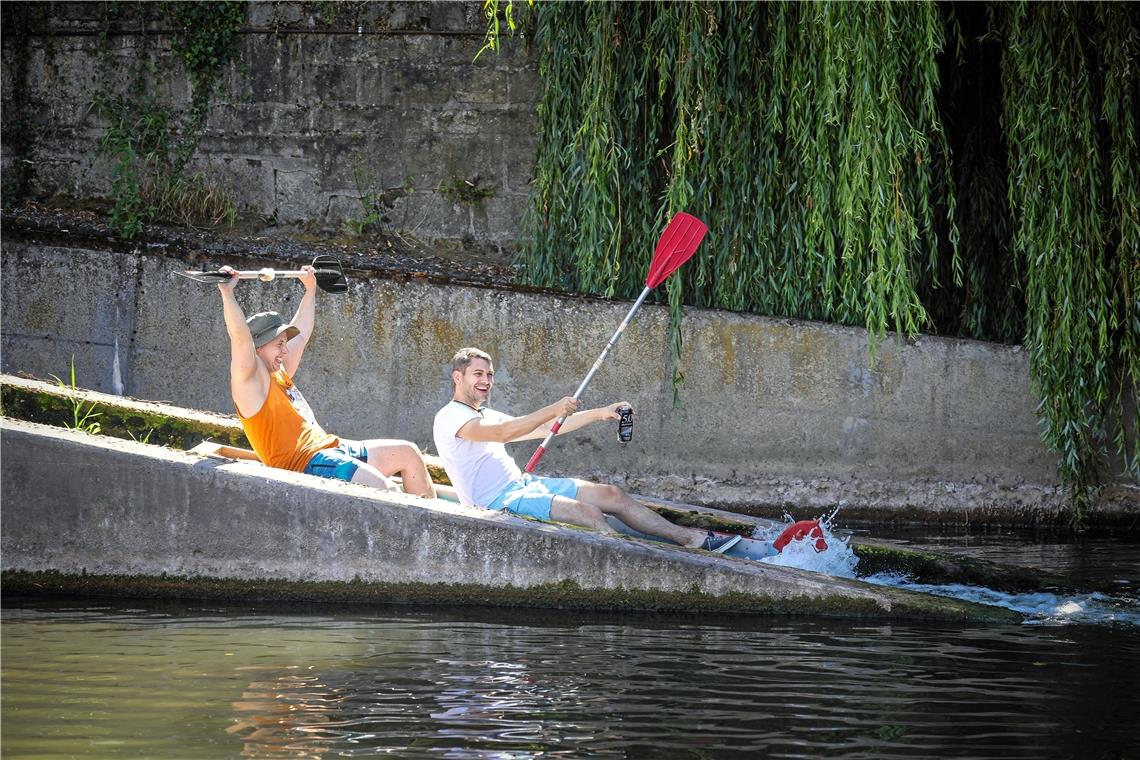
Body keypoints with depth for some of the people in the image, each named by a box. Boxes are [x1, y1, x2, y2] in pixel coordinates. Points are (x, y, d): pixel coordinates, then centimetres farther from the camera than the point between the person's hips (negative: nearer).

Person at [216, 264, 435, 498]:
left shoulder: (279, 373, 21)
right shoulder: (250, 381, -7)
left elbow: (301, 333, 35)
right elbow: (240, 337, -23)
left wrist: (310, 287, 40)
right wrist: (226, 292, -31)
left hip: (331, 449, 11)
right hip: (309, 465, -11)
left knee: (408, 453, 9)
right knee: (387, 490, -26)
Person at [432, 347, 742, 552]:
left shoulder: (486, 415, 23)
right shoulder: (450, 417, -10)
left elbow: (543, 429, 23)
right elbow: (501, 433, -28)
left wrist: (598, 414, 16)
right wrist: (554, 411, -31)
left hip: (523, 484, 9)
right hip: (498, 501, -9)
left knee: (611, 495, -2)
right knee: (588, 512, -27)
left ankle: (692, 539, -3)